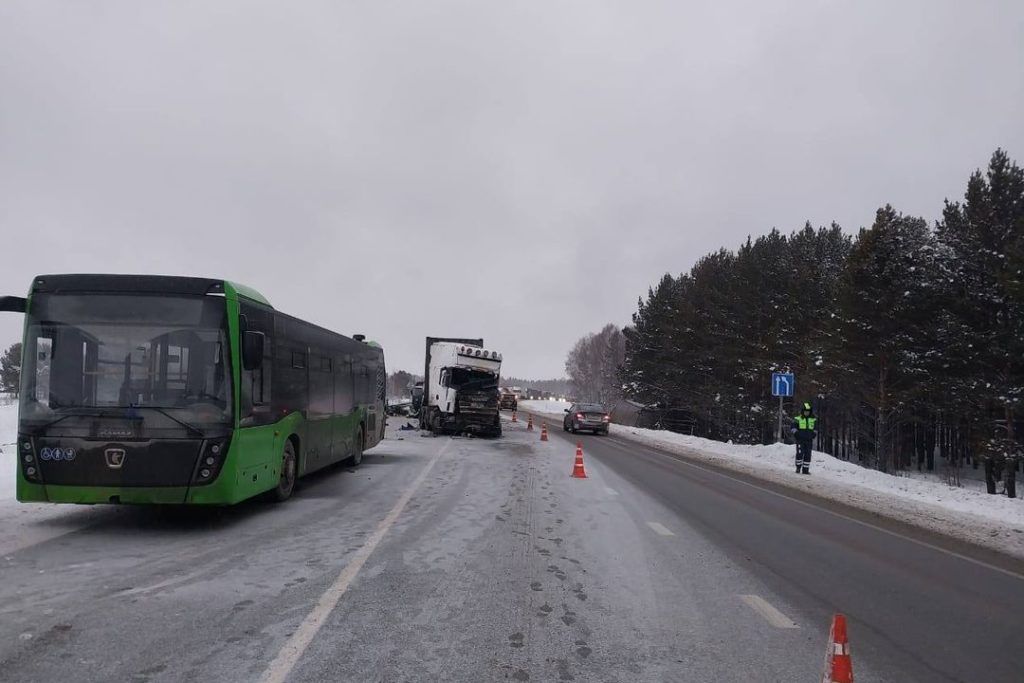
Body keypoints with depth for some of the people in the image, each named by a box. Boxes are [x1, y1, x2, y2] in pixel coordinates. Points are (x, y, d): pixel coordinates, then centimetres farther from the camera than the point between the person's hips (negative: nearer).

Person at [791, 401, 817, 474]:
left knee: (807, 455, 3)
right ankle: (798, 467, 1)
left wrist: (813, 435, 4)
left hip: (809, 440, 3)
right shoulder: (797, 419, 1)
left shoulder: (813, 420, 12)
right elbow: (792, 428, 3)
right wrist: (796, 433, -11)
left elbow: (815, 428, 21)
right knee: (800, 453, -12)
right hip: (800, 440, -3)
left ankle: (806, 469, 9)